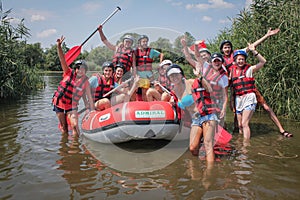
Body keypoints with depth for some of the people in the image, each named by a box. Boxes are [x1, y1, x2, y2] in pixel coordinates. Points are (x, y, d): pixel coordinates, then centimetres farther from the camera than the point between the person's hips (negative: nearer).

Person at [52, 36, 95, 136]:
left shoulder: (85, 82, -6)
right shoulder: (69, 73, -7)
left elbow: (89, 97, -3)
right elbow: (62, 59, -15)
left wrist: (92, 110, -5)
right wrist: (59, 46, -27)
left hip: (71, 106, 0)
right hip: (59, 103, 0)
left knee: (75, 126, -15)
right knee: (64, 128, 8)